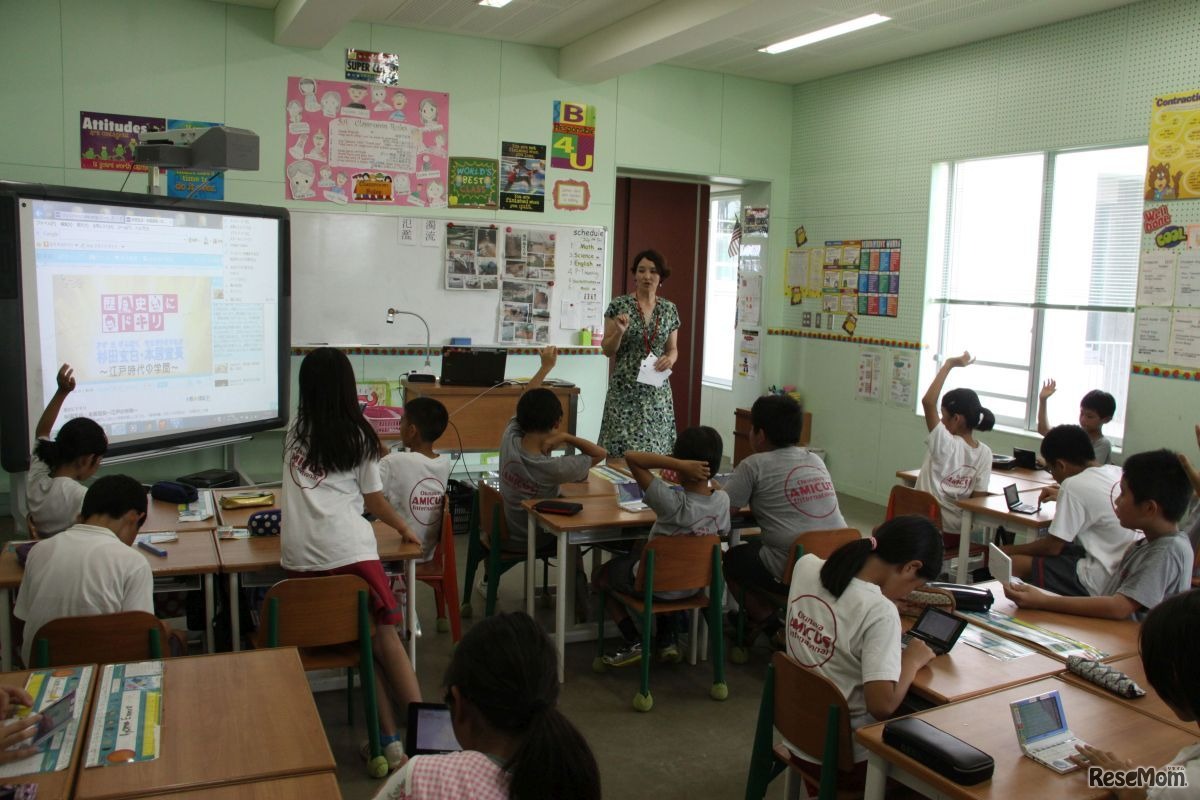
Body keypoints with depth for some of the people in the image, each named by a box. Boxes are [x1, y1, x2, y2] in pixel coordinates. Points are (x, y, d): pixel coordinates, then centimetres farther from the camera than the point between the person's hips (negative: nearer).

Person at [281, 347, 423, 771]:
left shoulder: (294, 432, 18)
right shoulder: (358, 436, 8)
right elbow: (375, 501, 15)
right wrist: (406, 529, 31)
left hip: (300, 556, 3)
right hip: (348, 550, -3)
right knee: (385, 637, 4)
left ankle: (390, 738, 6)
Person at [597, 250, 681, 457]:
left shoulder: (670, 309, 6)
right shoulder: (619, 305, -3)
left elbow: (673, 348, 13)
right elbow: (607, 350, -1)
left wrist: (670, 359, -8)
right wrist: (620, 331, -19)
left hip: (657, 392, 3)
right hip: (624, 390, -3)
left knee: (656, 447, 2)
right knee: (622, 450, -5)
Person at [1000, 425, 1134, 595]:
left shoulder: (1074, 485, -17)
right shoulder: (1118, 473, 6)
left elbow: (1051, 547, -10)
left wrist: (1012, 550, 5)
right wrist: (1062, 496, 40)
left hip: (1101, 585, -9)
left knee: (1013, 563, -8)